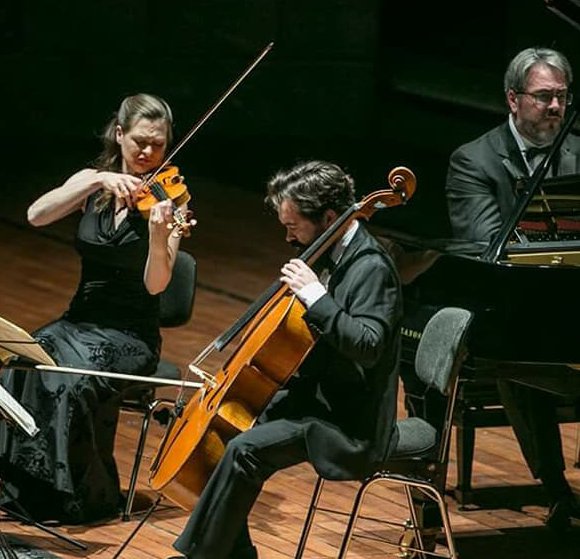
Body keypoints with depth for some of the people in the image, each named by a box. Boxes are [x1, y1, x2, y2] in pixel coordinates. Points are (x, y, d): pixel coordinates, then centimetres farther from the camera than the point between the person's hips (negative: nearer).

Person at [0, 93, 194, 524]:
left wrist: (158, 236, -38)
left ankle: (88, 496, -15)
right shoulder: (93, 182, 5)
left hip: (131, 335, -3)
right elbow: (36, 215, -14)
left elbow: (155, 285, -18)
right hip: (79, 321, 3)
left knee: (77, 380, -33)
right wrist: (99, 181, -24)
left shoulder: (166, 200, -6)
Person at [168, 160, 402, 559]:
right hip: (313, 396, 10)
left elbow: (367, 345, -31)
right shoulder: (327, 254, 9)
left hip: (348, 422, -10)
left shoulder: (371, 267, -18)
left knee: (245, 450, -25)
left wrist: (315, 295, -29)